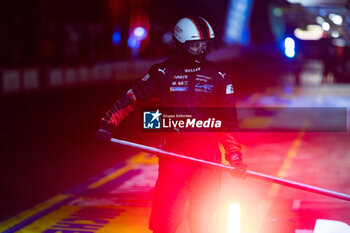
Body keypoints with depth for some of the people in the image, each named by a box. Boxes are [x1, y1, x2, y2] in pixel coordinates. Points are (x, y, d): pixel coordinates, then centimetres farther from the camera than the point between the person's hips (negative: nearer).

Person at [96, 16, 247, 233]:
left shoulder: (219, 76, 6)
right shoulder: (163, 72, 4)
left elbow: (229, 119, 9)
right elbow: (132, 97, 8)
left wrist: (234, 156, 2)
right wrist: (108, 123, -2)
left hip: (207, 154, 1)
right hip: (173, 153, 0)